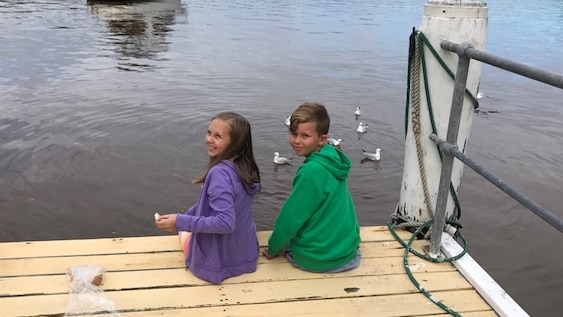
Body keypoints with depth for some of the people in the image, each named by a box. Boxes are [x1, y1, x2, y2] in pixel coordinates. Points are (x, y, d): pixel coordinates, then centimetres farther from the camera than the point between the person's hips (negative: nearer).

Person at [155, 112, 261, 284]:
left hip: (217, 261, -6)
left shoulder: (220, 173, -30)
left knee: (184, 227, 25)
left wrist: (180, 222, -26)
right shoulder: (246, 166, -5)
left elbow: (225, 223, -33)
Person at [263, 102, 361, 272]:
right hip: (347, 248, 5)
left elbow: (291, 218, -18)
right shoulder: (333, 156, -2)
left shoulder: (311, 171, -27)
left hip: (316, 258, -5)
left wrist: (273, 248, -2)